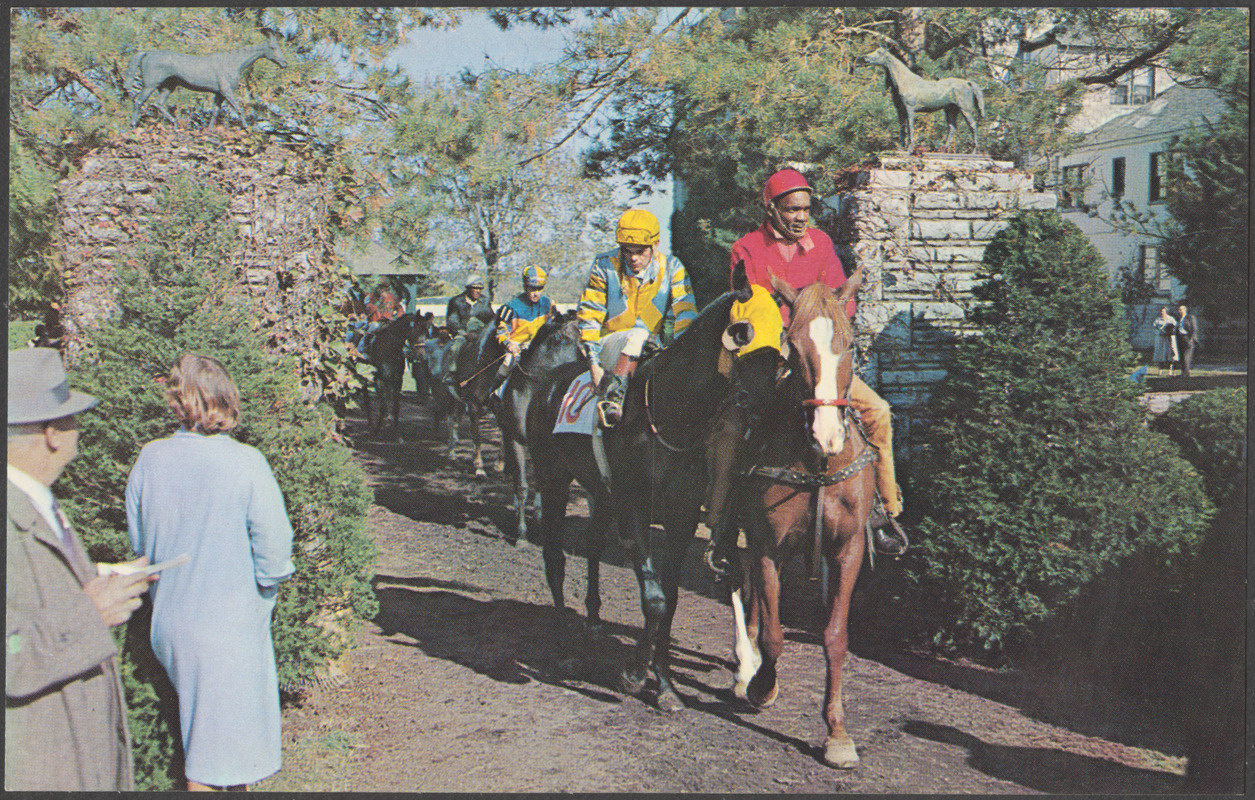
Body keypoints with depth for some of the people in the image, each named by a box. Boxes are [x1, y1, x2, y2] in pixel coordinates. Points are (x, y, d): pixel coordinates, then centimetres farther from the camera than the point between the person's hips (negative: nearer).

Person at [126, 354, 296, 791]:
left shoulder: (149, 459, -7)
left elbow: (139, 541, 6)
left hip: (168, 619, 5)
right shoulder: (245, 464, -21)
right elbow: (274, 548, -17)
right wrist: (265, 584, 3)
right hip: (229, 623, -5)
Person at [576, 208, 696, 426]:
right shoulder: (605, 266, -1)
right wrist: (594, 363, -12)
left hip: (652, 351, 3)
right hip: (611, 346, -3)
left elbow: (685, 313, -9)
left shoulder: (671, 268, 1)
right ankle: (612, 396, -43)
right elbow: (588, 316, -2)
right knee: (639, 333, -35)